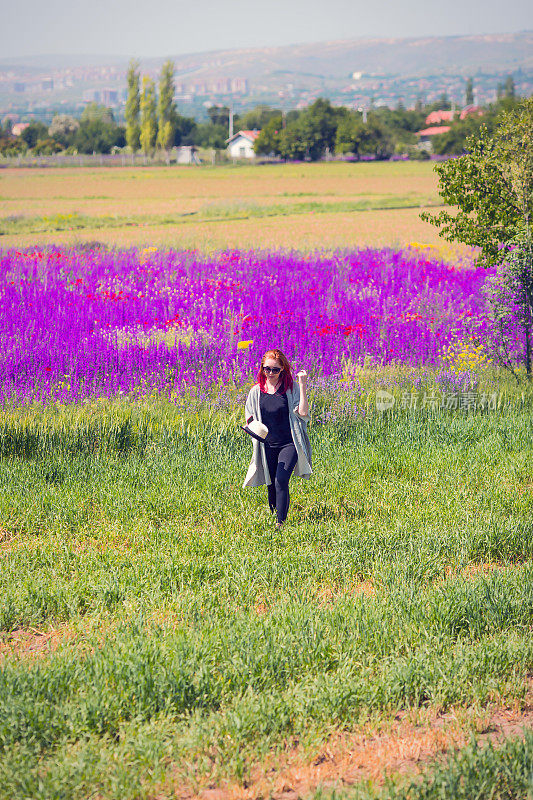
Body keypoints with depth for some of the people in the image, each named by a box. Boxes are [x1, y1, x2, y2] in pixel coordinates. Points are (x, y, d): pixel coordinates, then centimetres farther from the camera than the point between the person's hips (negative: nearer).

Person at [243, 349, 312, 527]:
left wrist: (302, 386, -19)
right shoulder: (256, 391, 5)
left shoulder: (290, 388, -3)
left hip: (289, 445, -4)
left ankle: (280, 523, -18)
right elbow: (249, 419, 15)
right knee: (271, 487, 9)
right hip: (267, 446, 4)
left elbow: (303, 413, -14)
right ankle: (272, 519, 28)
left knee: (281, 482, -20)